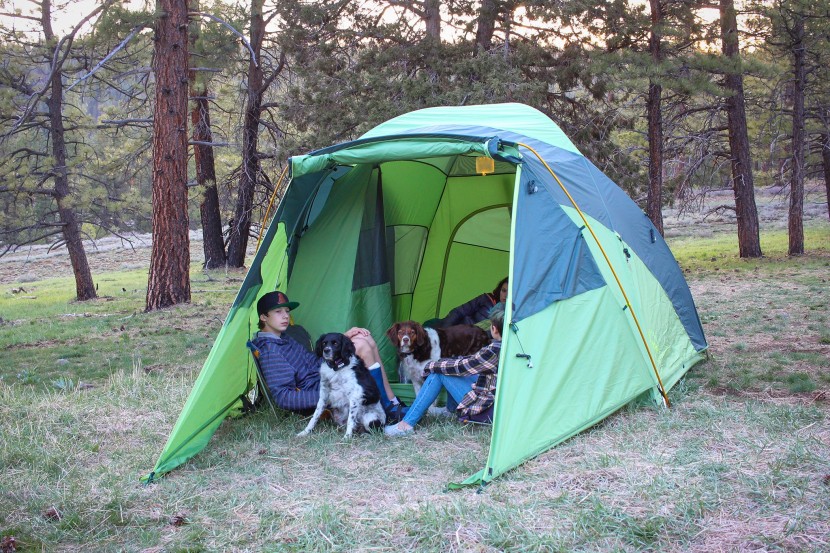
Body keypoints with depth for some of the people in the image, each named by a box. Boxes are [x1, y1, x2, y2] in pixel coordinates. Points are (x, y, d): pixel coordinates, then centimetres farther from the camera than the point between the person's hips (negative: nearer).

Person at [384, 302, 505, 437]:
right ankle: (452, 407, 33)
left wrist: (431, 366, 0)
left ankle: (406, 424, -4)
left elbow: (461, 367, -15)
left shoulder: (494, 350, -24)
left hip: (485, 411, -8)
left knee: (438, 372, -5)